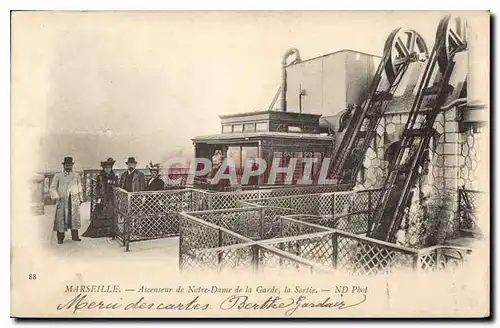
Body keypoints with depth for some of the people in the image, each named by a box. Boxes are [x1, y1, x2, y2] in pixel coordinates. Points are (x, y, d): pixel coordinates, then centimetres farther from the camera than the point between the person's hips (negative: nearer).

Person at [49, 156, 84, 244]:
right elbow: (52, 188, 3)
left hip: (74, 201, 2)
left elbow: (79, 188, 17)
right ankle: (60, 238, 7)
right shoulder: (58, 176, 6)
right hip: (62, 200, -2)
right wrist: (56, 197, -9)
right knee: (61, 218, -1)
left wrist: (81, 199, 16)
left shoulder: (76, 176, 12)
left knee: (75, 217, 0)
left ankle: (75, 236, 7)